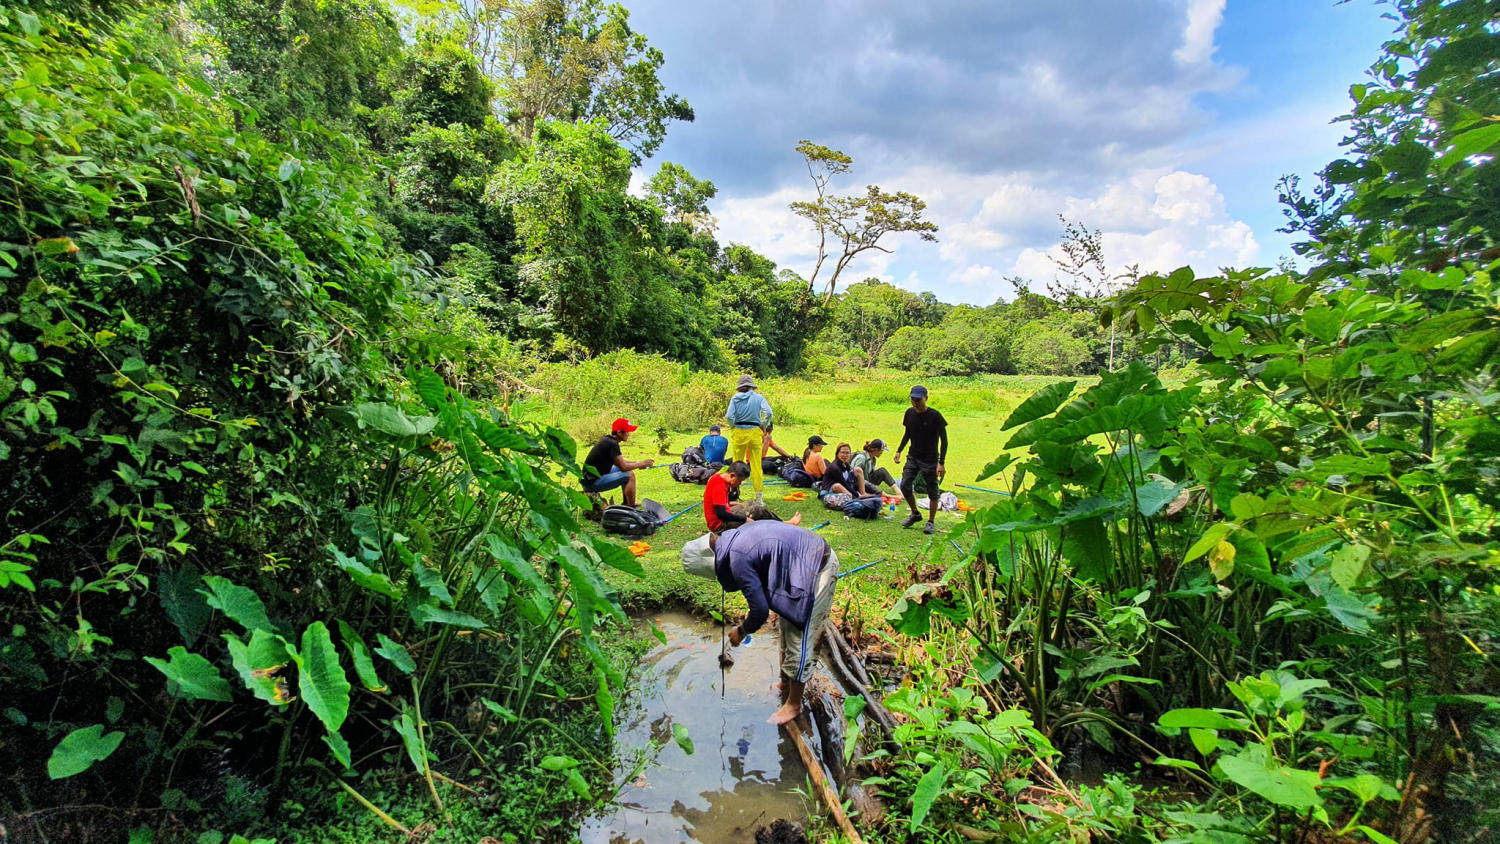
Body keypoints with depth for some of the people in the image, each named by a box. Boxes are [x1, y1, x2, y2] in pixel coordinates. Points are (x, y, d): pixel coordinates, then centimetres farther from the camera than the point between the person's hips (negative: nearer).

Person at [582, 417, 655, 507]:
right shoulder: (612, 444, -19)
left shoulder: (607, 439, 10)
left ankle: (626, 503, 22)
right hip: (592, 482, -10)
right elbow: (623, 467, -19)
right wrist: (642, 464, -6)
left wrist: (638, 463, 11)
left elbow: (620, 462, 21)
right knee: (630, 475, -15)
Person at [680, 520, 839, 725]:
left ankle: (794, 704, 18)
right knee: (787, 629, 23)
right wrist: (751, 614, 17)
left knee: (799, 641, 2)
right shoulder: (735, 537, 3)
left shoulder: (738, 559, -25)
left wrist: (741, 631, 1)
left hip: (817, 572, -10)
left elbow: (760, 610, -17)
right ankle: (786, 684, 40)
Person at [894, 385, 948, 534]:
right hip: (913, 457, 5)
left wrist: (941, 463, -16)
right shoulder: (910, 413, 1)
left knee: (932, 491, 3)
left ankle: (931, 522, 18)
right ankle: (915, 514, 20)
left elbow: (944, 440, -11)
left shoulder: (935, 416, -15)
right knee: (904, 485, -3)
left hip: (930, 460, -5)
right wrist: (899, 450, 9)